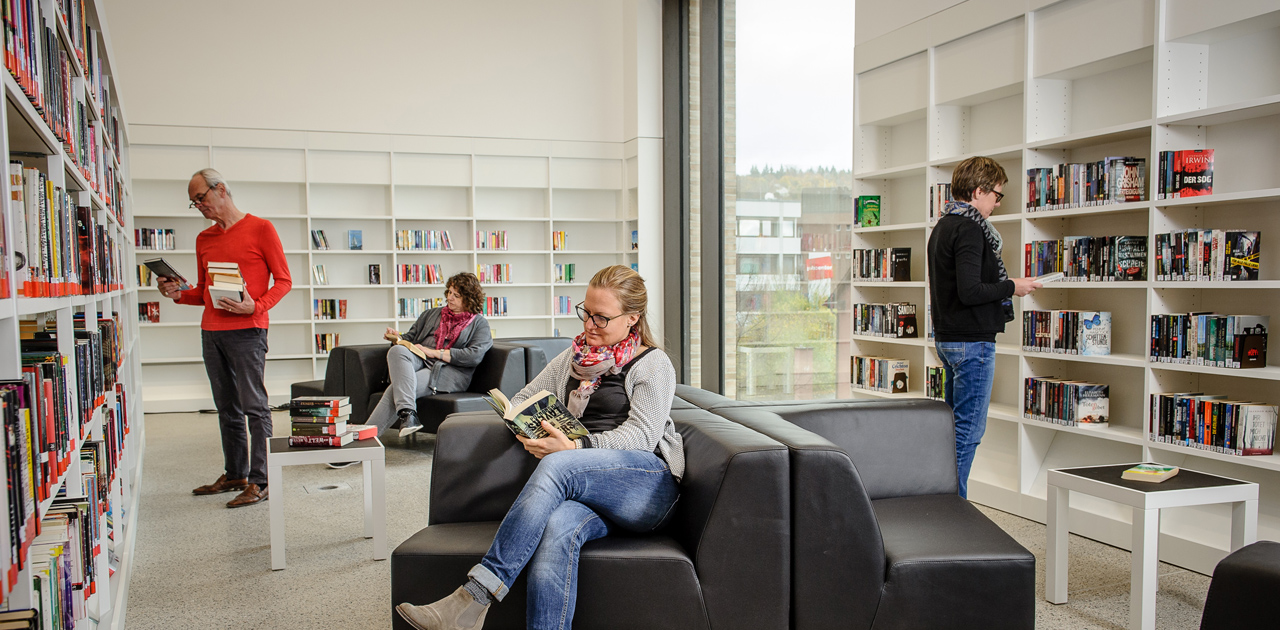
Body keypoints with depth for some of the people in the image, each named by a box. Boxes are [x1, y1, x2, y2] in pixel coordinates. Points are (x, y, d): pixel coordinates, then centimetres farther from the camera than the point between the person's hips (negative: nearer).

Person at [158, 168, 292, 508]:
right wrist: (179, 294, 3)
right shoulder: (204, 239, 18)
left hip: (247, 330, -7)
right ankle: (234, 474, 21)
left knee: (254, 407, -6)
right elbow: (204, 292, 23)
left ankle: (259, 481, -3)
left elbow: (283, 280, -3)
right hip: (211, 331, 7)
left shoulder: (260, 229, -1)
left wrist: (255, 306, -18)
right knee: (227, 409, 12)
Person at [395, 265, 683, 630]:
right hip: (587, 490, 4)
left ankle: (472, 600, -37)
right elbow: (523, 398, 25)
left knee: (556, 466, -34)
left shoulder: (653, 364, 6)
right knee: (556, 529, -34)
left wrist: (576, 447, -24)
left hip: (648, 482, -4)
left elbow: (640, 436, -7)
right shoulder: (575, 357, 24)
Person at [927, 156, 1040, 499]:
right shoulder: (969, 229, -16)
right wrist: (1011, 287, -11)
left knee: (956, 425, 17)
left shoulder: (943, 226, 15)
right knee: (969, 430, -4)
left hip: (947, 338, 10)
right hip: (972, 342, -10)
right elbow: (970, 291, -25)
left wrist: (1004, 284, 18)